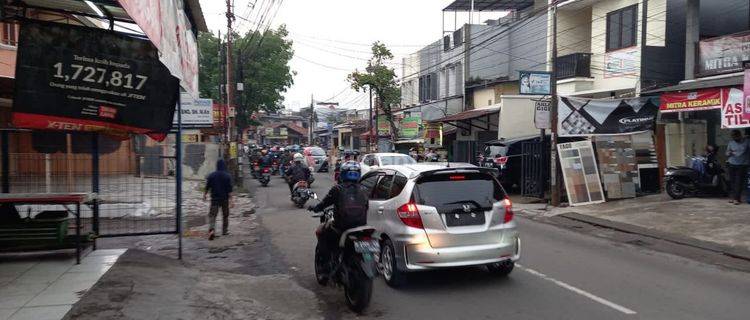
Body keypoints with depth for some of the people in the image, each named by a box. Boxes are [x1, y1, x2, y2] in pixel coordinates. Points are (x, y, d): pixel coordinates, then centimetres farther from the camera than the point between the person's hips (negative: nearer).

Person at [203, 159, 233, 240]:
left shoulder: (211, 175, -1)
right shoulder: (227, 176, -6)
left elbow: (207, 187, 5)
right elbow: (229, 189, -10)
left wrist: (204, 195, 20)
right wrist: (231, 199, -9)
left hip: (214, 198, 0)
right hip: (225, 199, 0)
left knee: (212, 215, -3)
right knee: (225, 215, 16)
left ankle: (212, 230, -25)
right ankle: (224, 231, 25)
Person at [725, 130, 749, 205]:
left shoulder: (746, 142, 0)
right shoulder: (731, 143, 9)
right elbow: (727, 152, 16)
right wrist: (729, 153, -7)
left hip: (742, 165, -3)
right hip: (732, 164, 3)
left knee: (739, 182, -6)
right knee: (732, 182, 5)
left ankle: (736, 198, -5)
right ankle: (733, 197, 14)